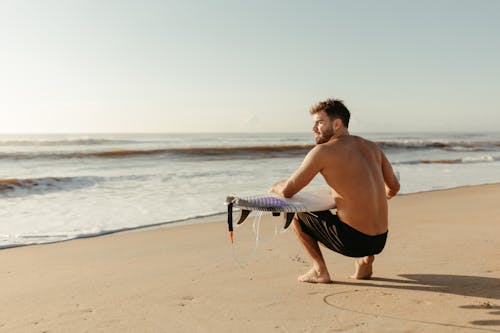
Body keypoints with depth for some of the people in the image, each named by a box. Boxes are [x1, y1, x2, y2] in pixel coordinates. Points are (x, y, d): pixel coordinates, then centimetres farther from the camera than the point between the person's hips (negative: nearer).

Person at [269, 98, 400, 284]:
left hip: (352, 240, -6)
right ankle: (366, 260, 19)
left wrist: (276, 187, 16)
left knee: (296, 213, 13)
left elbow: (287, 191, -8)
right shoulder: (372, 147, 8)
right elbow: (394, 188, 18)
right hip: (380, 241, 6)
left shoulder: (323, 151, -10)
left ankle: (320, 271, 11)